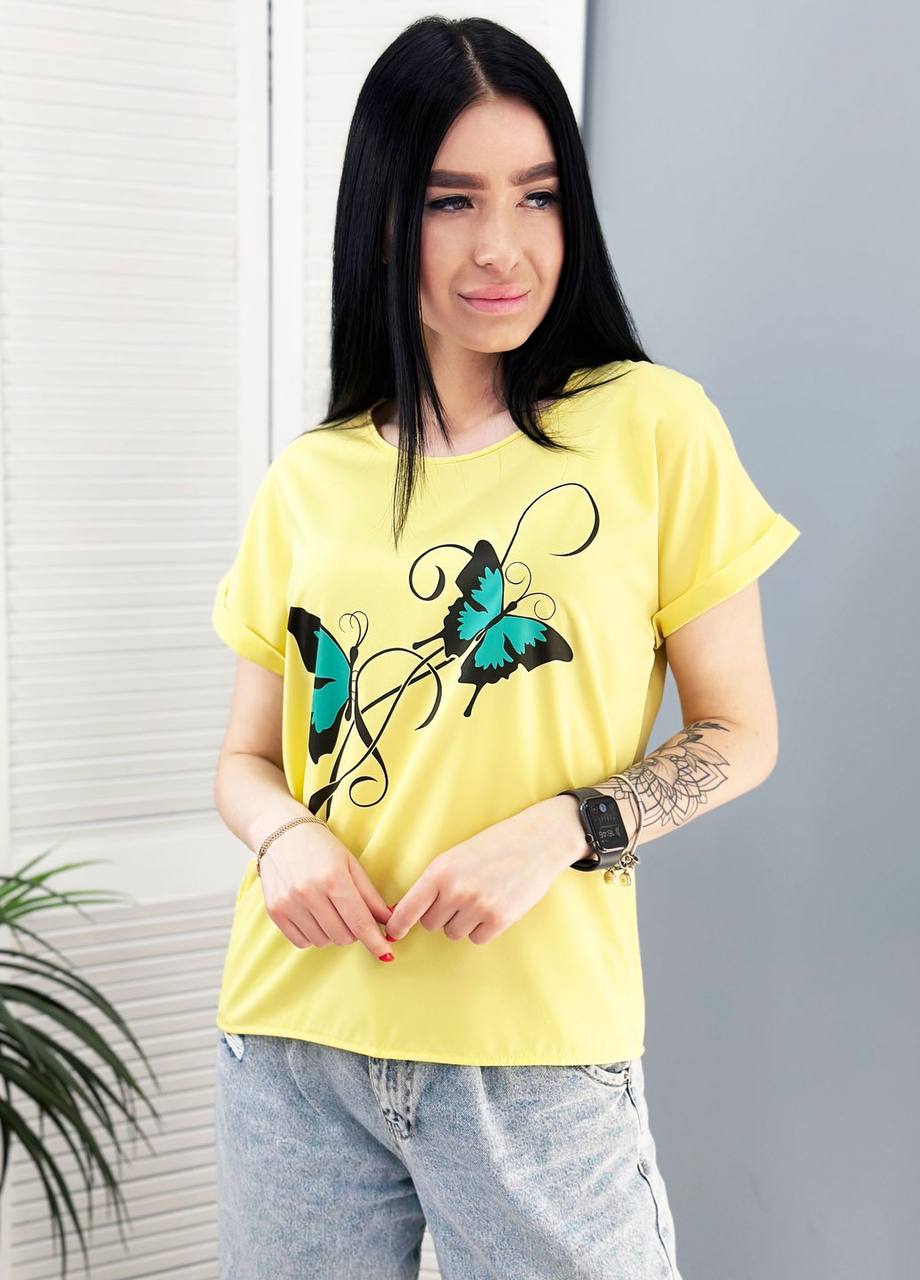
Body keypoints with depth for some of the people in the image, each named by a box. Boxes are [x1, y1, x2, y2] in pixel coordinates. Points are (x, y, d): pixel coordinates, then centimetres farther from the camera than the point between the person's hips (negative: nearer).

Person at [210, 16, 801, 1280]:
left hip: (538, 1047, -2)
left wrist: (560, 829, -16)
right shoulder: (307, 481, 5)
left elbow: (739, 735, -1)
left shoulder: (655, 428, -4)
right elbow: (248, 758, 12)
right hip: (296, 1044, 3)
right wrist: (283, 836, -10)